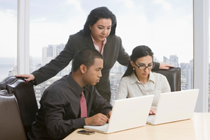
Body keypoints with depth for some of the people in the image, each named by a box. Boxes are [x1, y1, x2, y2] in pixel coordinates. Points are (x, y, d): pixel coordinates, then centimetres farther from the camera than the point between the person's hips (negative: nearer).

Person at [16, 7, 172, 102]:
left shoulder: (115, 41, -3)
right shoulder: (76, 40, -13)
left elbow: (127, 60, 12)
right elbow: (57, 63, -12)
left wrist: (156, 65, 16)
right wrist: (35, 76, -26)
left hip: (103, 95, 3)